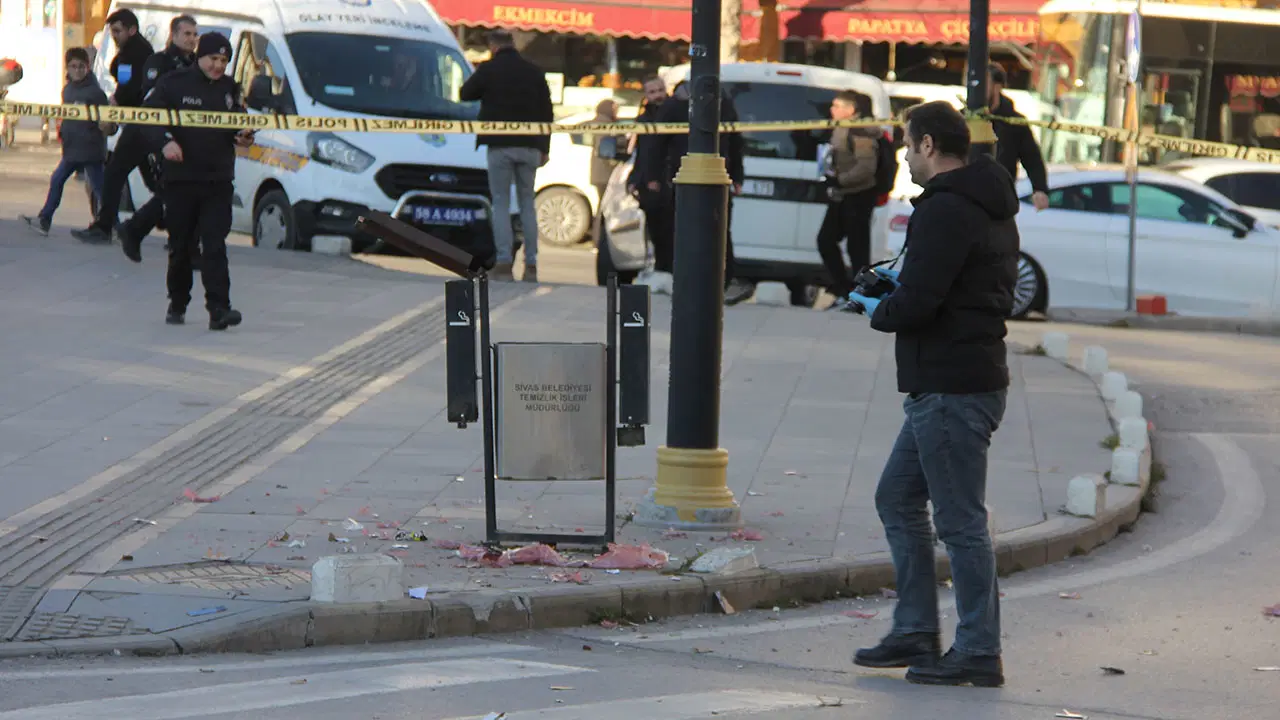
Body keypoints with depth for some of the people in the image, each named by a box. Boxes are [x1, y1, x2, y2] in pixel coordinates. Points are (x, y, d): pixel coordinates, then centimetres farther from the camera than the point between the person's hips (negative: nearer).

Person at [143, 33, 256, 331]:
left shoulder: (230, 89, 10)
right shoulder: (173, 84, -2)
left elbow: (239, 125, 18)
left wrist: (243, 137, -5)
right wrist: (165, 141, -24)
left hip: (218, 182, 2)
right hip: (180, 178, -2)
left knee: (215, 245, -9)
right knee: (181, 246, 8)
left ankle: (218, 309, -16)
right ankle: (177, 304, 24)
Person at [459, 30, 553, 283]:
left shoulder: (488, 69, -4)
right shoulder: (534, 72, 7)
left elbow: (465, 94, 8)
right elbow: (547, 112, 9)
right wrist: (545, 148, 14)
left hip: (500, 145, -3)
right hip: (529, 147, 3)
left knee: (501, 203, 0)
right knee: (527, 203, 10)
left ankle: (504, 263, -9)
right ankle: (531, 265, 7)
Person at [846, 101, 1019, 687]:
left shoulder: (945, 211, -17)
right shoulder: (991, 209, 15)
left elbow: (916, 304, -23)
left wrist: (879, 311, -3)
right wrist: (904, 282, 15)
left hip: (951, 391, -11)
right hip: (945, 388, 11)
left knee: (960, 520, -5)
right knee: (897, 498, 17)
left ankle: (979, 653, 1)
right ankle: (915, 633, 21)